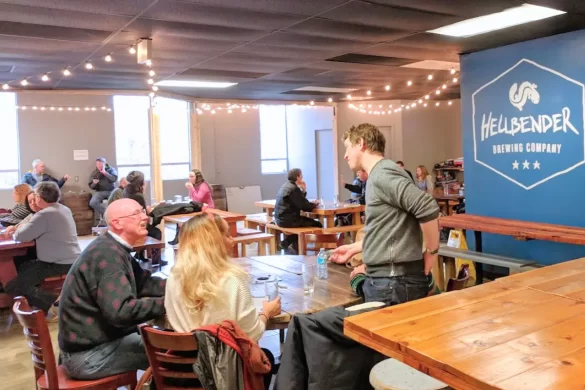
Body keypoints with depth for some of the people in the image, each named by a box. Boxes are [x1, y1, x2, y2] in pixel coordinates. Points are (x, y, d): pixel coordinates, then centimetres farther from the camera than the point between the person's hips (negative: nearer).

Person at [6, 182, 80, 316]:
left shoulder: (45, 214, -18)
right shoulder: (64, 209, 11)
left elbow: (20, 236, -15)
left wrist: (17, 230, 7)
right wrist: (21, 228, 14)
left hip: (59, 265, -9)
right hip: (71, 261, 10)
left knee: (13, 286, -5)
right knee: (24, 268, 26)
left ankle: (53, 303, -15)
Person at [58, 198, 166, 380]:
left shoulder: (115, 248, 8)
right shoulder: (107, 254, -24)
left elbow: (143, 283, 10)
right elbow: (121, 311, -31)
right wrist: (167, 303, -27)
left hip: (97, 340, 10)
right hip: (88, 354, -9)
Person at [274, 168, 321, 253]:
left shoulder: (286, 186, 13)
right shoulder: (294, 189, -17)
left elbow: (300, 202, 18)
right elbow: (305, 206, -21)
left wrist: (303, 190, 6)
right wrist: (314, 204, -2)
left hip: (281, 219, 10)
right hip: (288, 220, -10)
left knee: (308, 220, 29)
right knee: (317, 225, -4)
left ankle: (287, 243, 23)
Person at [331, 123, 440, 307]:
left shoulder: (383, 174, -16)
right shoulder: (377, 176, 15)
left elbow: (428, 208, -25)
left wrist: (432, 252, -14)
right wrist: (353, 248, 21)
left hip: (393, 280, -9)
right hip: (386, 277, 9)